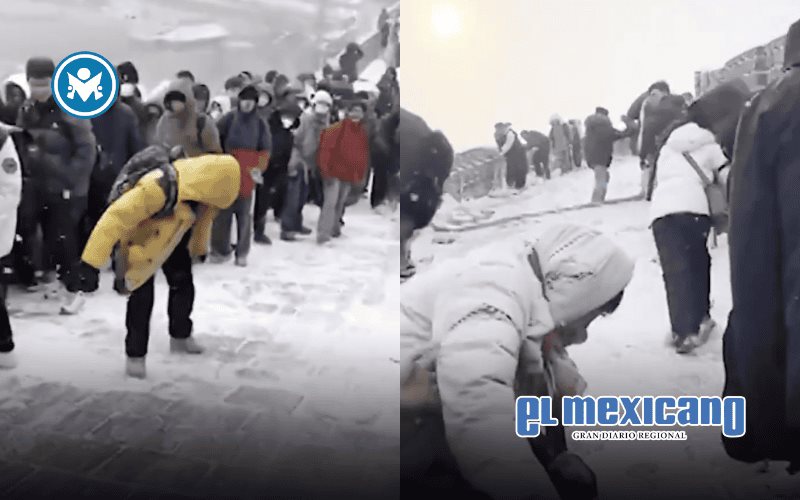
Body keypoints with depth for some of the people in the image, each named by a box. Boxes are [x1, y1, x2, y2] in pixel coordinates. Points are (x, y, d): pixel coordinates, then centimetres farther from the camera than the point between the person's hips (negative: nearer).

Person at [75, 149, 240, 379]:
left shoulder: (200, 185, -20)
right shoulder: (156, 188, -45)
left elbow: (202, 218, 4)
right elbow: (115, 218, -43)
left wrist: (199, 249, 21)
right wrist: (91, 264, -43)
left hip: (173, 238, 7)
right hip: (139, 240, -7)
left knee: (183, 283, 16)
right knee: (142, 297, -11)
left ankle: (180, 336, 39)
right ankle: (135, 355, 7)